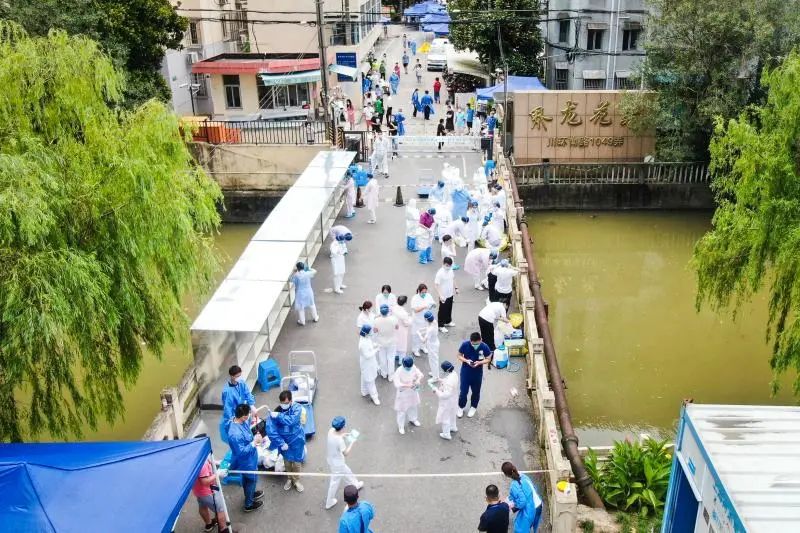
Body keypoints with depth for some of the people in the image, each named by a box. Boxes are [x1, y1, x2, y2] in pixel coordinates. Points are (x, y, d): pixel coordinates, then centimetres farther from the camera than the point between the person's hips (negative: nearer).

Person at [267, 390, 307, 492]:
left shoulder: (297, 408, -21)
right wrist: (281, 443, -23)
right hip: (284, 441, 2)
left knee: (296, 462, 14)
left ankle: (296, 480, 39)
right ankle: (289, 478, 46)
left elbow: (292, 421, -38)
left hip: (296, 440, -2)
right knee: (287, 462, 20)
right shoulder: (277, 411, -19)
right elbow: (271, 429, -22)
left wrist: (279, 416, -39)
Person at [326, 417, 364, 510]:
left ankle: (354, 485, 55)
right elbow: (346, 453, -23)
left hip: (331, 460, 8)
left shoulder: (331, 431, -15)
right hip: (338, 464, -8)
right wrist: (352, 443, -15)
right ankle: (329, 502, 35)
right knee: (335, 482, 16)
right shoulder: (340, 440, -36)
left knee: (347, 472, 31)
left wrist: (343, 435, 2)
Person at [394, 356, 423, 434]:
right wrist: (407, 385, -46)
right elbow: (397, 384, -36)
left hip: (413, 392, 5)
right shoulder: (399, 372, -31)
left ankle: (413, 419, 55)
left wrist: (418, 380, -30)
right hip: (403, 393, -5)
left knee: (413, 406, 27)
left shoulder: (413, 367, -16)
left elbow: (421, 375, -8)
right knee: (402, 410, 10)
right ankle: (401, 426, 33)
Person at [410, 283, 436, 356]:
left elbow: (433, 305, 3)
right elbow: (415, 310, -23)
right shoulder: (415, 298, -16)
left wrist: (434, 304, -21)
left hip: (427, 320, 5)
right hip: (418, 320, -5)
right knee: (416, 335, 4)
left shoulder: (429, 296, -3)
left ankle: (422, 346, 39)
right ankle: (415, 349, 18)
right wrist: (424, 307, -35)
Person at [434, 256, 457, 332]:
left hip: (450, 294, 7)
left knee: (449, 309, 24)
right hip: (443, 296, -7)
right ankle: (441, 326, 22)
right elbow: (436, 284, -26)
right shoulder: (440, 273, -26)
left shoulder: (450, 270, -3)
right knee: (442, 311, 8)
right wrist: (440, 295, -31)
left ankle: (448, 321, 44)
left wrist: (455, 288, 15)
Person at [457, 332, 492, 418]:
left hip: (477, 373, 1)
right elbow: (459, 356, -6)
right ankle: (461, 407, 34)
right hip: (465, 372, 0)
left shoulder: (484, 347, -20)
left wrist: (479, 362, -25)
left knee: (476, 391, 17)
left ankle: (473, 407, 42)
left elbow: (488, 359, -7)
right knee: (463, 391, 8)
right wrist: (466, 361, -26)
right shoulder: (465, 344, -21)